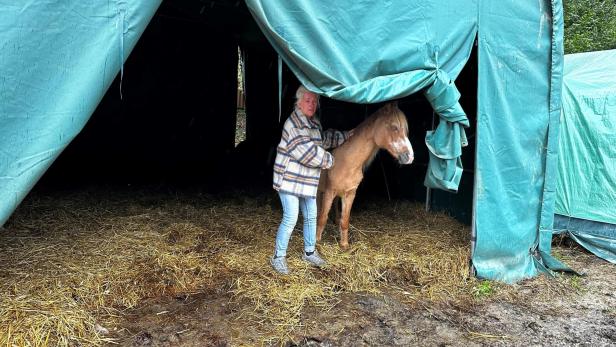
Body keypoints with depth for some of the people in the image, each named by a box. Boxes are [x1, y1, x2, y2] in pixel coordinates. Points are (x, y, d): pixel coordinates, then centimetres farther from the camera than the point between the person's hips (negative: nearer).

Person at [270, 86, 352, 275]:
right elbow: (310, 153, -22)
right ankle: (278, 257, 7)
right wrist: (329, 160, -9)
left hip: (308, 181, 9)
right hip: (290, 180, -9)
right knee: (290, 219, -8)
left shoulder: (314, 123, 9)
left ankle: (309, 252, 34)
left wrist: (346, 135, 29)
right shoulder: (294, 124, -19)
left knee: (311, 217, 16)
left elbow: (325, 139, 30)